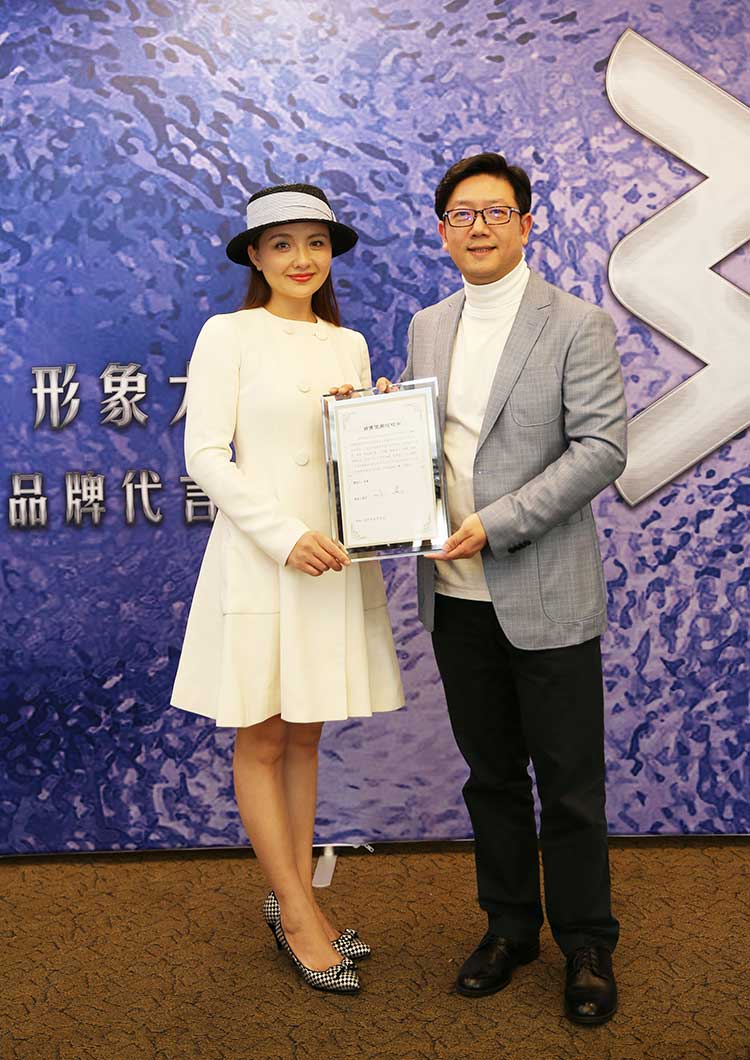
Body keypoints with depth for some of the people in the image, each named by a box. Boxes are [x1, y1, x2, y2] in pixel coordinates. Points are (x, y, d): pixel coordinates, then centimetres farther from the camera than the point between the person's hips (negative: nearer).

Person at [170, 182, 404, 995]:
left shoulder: (348, 344, 13)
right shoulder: (227, 334, -3)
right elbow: (205, 456, -9)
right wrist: (284, 534, -19)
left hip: (334, 559, 5)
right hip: (259, 556, -5)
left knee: (305, 735, 13)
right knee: (262, 740, 4)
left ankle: (294, 900, 27)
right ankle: (300, 919, 17)